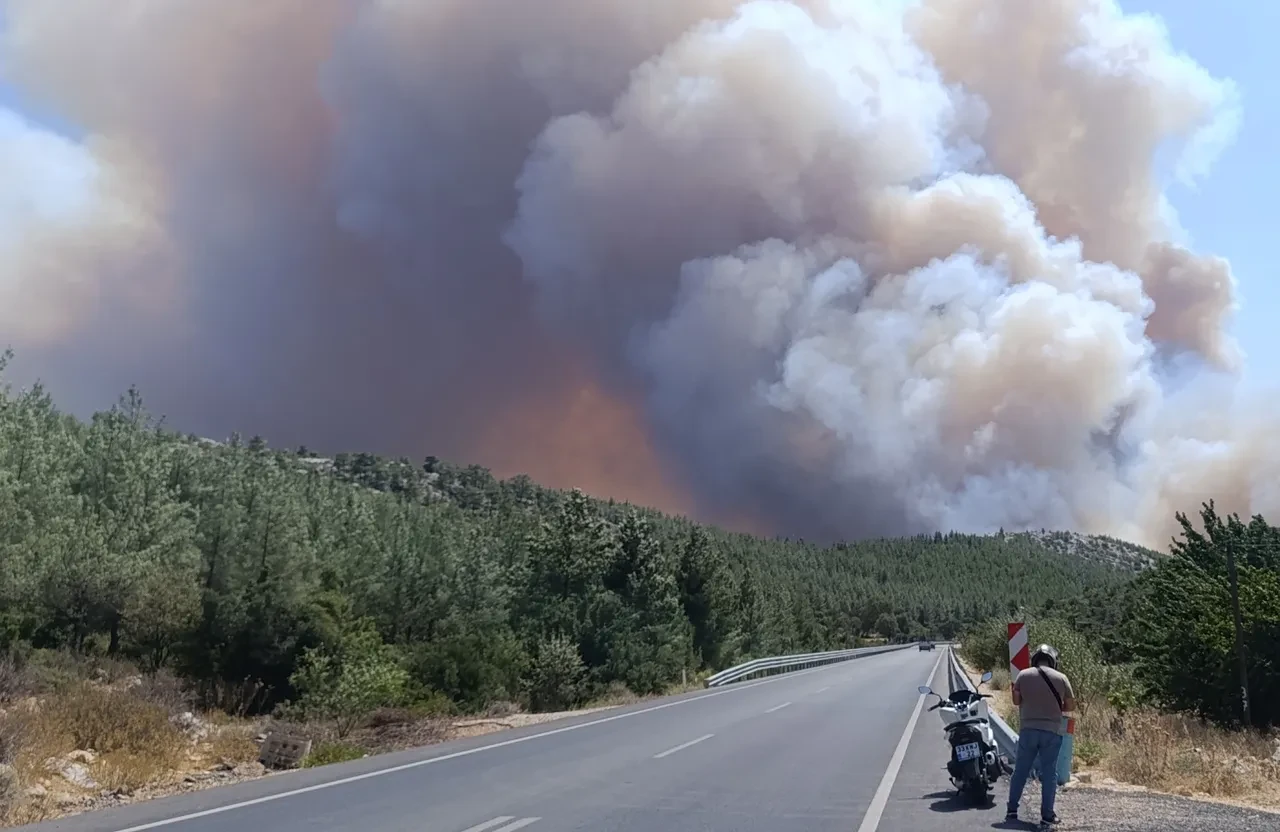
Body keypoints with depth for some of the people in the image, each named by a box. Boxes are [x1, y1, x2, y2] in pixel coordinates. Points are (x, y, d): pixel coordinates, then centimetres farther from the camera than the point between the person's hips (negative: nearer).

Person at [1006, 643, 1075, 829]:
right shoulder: (1060, 677, -3)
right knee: (1049, 773, 4)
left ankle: (1012, 810, 15)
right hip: (1052, 731, -1)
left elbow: (1016, 700, 5)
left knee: (1020, 770, 11)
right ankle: (1047, 816, 4)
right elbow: (1071, 706, 2)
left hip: (1028, 729, 1)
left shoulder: (1023, 675, 0)